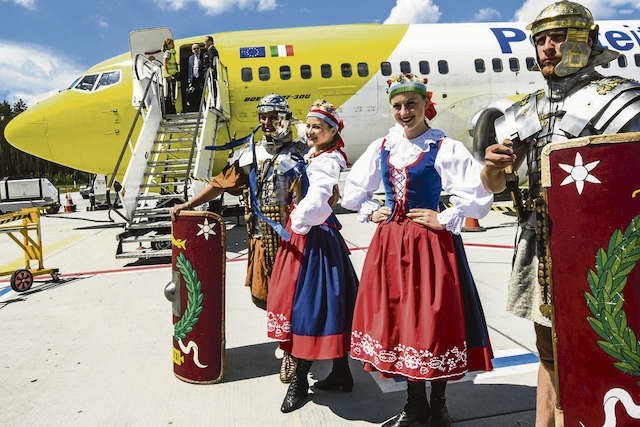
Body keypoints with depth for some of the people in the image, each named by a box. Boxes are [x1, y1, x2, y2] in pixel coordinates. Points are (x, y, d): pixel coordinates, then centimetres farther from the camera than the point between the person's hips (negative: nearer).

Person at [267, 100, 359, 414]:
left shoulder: (324, 162, -17)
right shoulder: (319, 155, 14)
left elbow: (315, 201, -32)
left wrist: (298, 222, -17)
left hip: (312, 239, -10)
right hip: (315, 235, 10)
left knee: (307, 306, 0)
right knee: (330, 305, 16)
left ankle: (299, 381, 16)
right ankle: (341, 373, 30)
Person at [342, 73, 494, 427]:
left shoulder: (444, 147, -7)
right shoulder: (381, 147, 8)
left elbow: (479, 195, -15)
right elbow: (353, 191, 19)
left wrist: (444, 220, -12)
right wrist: (370, 212, 7)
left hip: (430, 244, -5)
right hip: (390, 244, 5)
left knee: (434, 320, 3)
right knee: (398, 318, 11)